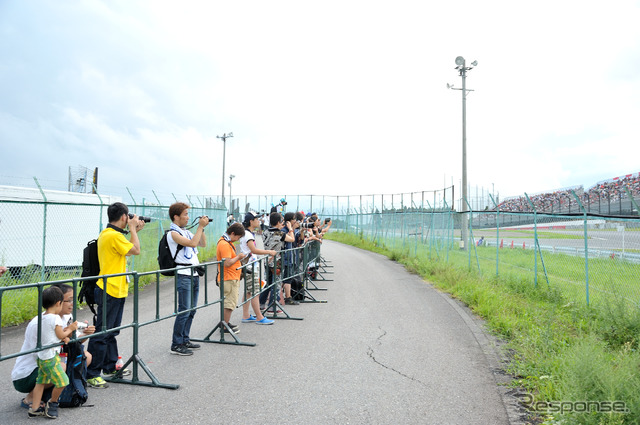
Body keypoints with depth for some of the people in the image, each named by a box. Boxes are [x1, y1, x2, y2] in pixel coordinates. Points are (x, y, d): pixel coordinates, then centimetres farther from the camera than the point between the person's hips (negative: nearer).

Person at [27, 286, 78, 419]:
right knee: (62, 381, -1)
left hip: (41, 356, 9)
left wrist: (67, 329, 11)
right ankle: (52, 403, 15)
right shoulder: (55, 318, -18)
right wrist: (70, 329, 4)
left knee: (41, 382, 14)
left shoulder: (42, 317, 9)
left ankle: (34, 409, 18)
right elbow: (61, 335, -11)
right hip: (51, 357, -9)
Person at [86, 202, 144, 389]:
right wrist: (132, 229, -6)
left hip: (115, 290, 11)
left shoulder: (107, 233, 14)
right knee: (102, 333, -4)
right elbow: (136, 250, -16)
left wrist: (134, 231, 15)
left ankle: (110, 367, 29)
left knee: (111, 331, 18)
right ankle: (91, 374, 3)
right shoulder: (114, 235, -19)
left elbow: (127, 250, 20)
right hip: (110, 291, -11)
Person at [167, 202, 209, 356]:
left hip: (194, 274, 9)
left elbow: (203, 244, 20)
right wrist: (201, 226, -15)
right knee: (184, 311, -7)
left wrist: (202, 227, 9)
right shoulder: (173, 233, -10)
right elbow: (193, 243, -22)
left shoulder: (186, 232, 16)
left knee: (191, 310, 13)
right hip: (183, 275, -9)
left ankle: (185, 340, 23)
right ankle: (176, 345, 1)